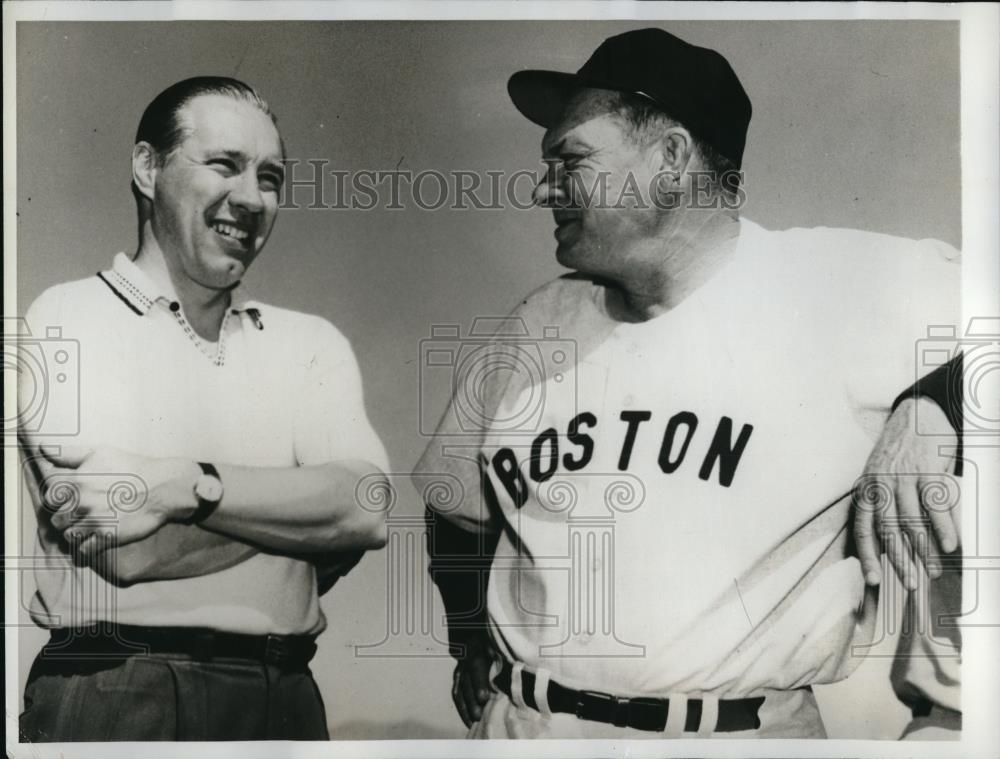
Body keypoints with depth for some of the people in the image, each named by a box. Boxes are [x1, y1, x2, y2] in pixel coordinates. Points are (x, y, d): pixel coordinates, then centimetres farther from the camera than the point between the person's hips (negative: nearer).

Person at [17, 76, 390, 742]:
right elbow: (127, 555, -16)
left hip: (285, 695, 3)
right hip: (115, 695, -3)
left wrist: (184, 486, -19)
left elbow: (369, 514, -11)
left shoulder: (313, 342, 5)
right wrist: (303, 506, -11)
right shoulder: (68, 319, -5)